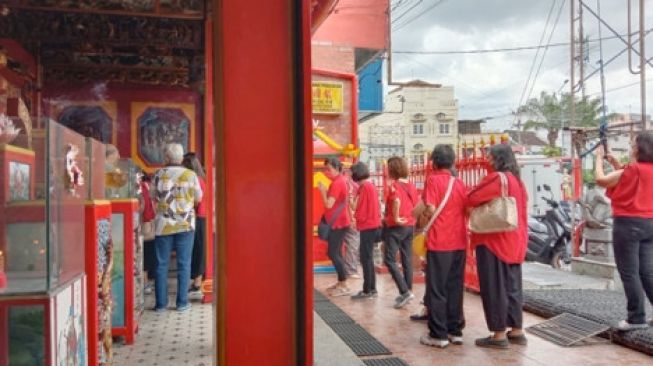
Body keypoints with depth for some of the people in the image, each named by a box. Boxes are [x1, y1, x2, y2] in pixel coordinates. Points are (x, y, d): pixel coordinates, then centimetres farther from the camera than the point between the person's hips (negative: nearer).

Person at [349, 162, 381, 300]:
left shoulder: (365, 188, -15)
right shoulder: (370, 186, 13)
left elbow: (362, 209, -15)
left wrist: (356, 218, 0)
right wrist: (358, 218, 6)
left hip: (368, 227, -10)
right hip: (372, 225, 10)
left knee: (366, 259, -5)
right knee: (368, 258, 14)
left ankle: (367, 290, -2)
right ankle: (372, 288, 19)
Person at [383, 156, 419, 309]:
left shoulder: (394, 185, -12)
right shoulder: (411, 185, 8)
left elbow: (396, 201, -30)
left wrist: (395, 218, -20)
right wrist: (412, 217, 16)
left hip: (396, 227, -7)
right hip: (409, 226, 7)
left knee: (389, 259, -3)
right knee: (407, 259, 11)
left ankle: (405, 291, -10)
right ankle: (407, 291, 17)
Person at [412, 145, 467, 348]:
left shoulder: (433, 179, -8)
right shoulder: (459, 183, 9)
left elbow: (431, 209, -16)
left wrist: (422, 215, 4)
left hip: (439, 242, -5)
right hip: (459, 242, 6)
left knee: (436, 290, 3)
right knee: (455, 288, 13)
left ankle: (438, 334, 7)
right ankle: (455, 331, 20)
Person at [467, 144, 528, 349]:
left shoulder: (496, 178, -14)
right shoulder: (517, 180, 14)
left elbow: (471, 199, -15)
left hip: (493, 240, -9)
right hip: (514, 241, 9)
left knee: (494, 287, -2)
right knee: (511, 286, 13)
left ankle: (499, 334, 2)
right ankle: (516, 331, 20)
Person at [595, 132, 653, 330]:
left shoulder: (633, 169, -14)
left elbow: (601, 180, -11)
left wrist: (599, 158, 3)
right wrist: (615, 163, 15)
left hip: (628, 224, -7)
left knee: (629, 273, 0)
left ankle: (636, 318, 3)